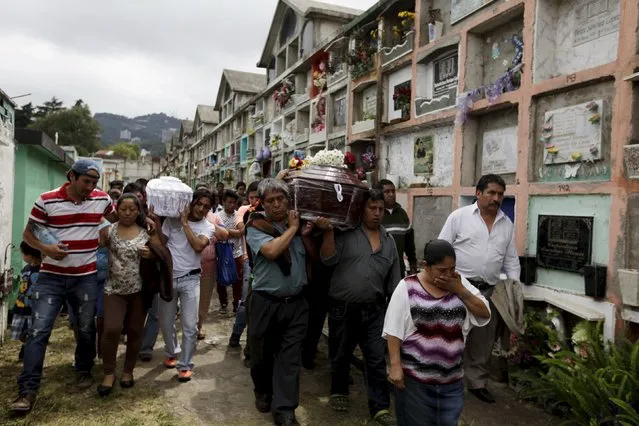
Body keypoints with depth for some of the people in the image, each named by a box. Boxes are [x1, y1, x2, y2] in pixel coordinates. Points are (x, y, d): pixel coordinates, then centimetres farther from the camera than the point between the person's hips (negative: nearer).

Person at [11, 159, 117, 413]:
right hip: (52, 277, -2)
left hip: (86, 278, 2)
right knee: (39, 330, -4)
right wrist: (45, 248, -18)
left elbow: (118, 219, 18)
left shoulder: (102, 199, -2)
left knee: (86, 329, 12)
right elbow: (28, 233, 0)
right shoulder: (47, 200, -8)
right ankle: (28, 389, 5)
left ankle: (84, 370, 35)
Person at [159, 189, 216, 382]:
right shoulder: (173, 219, 0)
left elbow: (198, 246, -20)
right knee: (166, 322, 14)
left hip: (190, 279, -1)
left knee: (190, 325, -4)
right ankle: (171, 353, 39)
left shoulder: (208, 227, -3)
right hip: (168, 277, 2)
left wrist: (185, 223, -16)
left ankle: (185, 365, 10)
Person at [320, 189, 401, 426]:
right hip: (342, 307, -2)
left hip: (374, 309, 3)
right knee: (340, 355, 15)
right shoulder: (346, 233, -5)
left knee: (377, 359, 4)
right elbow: (328, 259, -14)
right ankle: (339, 392, 37)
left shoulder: (389, 240, 8)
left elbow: (393, 278, 13)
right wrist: (328, 230, -22)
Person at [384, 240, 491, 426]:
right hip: (415, 376, -4)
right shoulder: (407, 287, -9)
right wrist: (395, 366, -13)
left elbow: (485, 313, 0)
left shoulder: (460, 283, 4)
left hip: (452, 377, 4)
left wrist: (459, 289, -10)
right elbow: (394, 331, -8)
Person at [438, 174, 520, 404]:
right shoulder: (459, 216, -5)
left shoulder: (507, 224, 10)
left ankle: (477, 382, 31)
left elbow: (511, 259, 14)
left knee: (484, 340, 15)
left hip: (489, 291, 5)